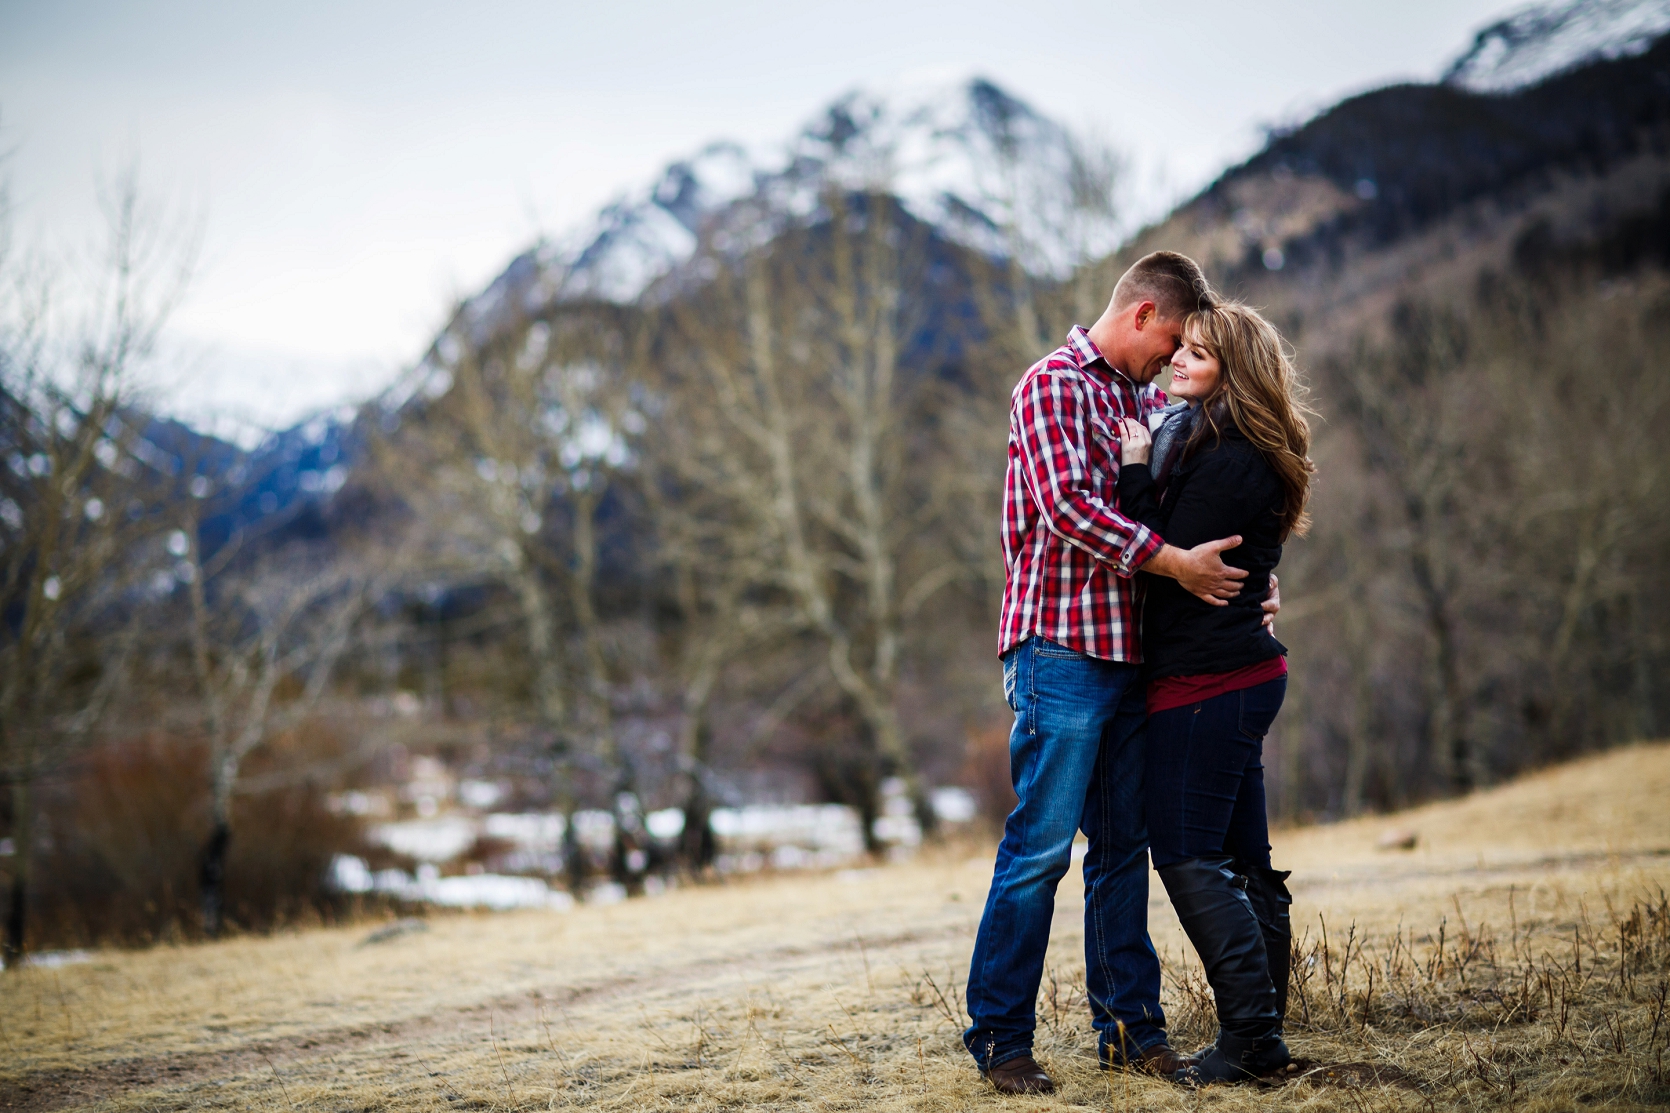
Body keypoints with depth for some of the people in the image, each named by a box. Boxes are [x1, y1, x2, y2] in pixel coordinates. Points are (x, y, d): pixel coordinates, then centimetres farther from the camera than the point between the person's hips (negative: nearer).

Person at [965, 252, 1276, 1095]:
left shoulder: (1145, 401, 20)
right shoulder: (1054, 383, -5)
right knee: (1040, 845, -7)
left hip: (1130, 656, 8)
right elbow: (1066, 504, -18)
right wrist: (1173, 562, -19)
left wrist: (1242, 585, 10)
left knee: (1123, 846, 11)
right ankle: (999, 1038, 1)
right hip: (1063, 651, -8)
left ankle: (1128, 1024, 18)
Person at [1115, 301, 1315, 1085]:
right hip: (1243, 674, 10)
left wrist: (1136, 475, -12)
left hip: (1209, 682, -10)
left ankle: (1250, 1041, -5)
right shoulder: (1190, 436, 15)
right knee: (1242, 860, 11)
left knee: (1187, 855, -7)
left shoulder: (1227, 460, -16)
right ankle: (1263, 1038, 17)